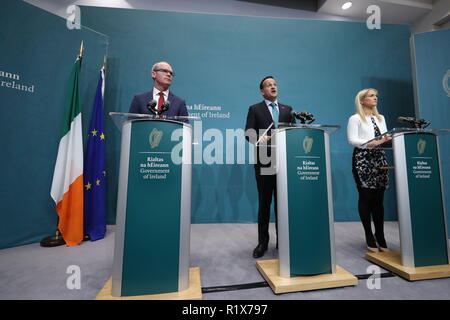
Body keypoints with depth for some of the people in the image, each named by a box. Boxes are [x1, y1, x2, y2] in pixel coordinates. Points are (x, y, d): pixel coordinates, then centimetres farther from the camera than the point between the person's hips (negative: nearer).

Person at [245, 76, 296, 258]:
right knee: (264, 202, 4)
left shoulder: (288, 109, 17)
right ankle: (262, 242, 16)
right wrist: (260, 139, -24)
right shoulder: (255, 109, 7)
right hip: (264, 161, -3)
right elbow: (248, 133, -4)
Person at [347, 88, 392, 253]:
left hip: (379, 158, 6)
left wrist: (386, 139, -5)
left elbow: (384, 137, 17)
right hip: (362, 159, -6)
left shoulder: (381, 118, 22)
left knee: (378, 199, 5)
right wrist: (370, 143, -20)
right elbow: (352, 140, -8)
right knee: (365, 197, -3)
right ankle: (369, 237, 8)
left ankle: (380, 237, 14)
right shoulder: (355, 118, 2)